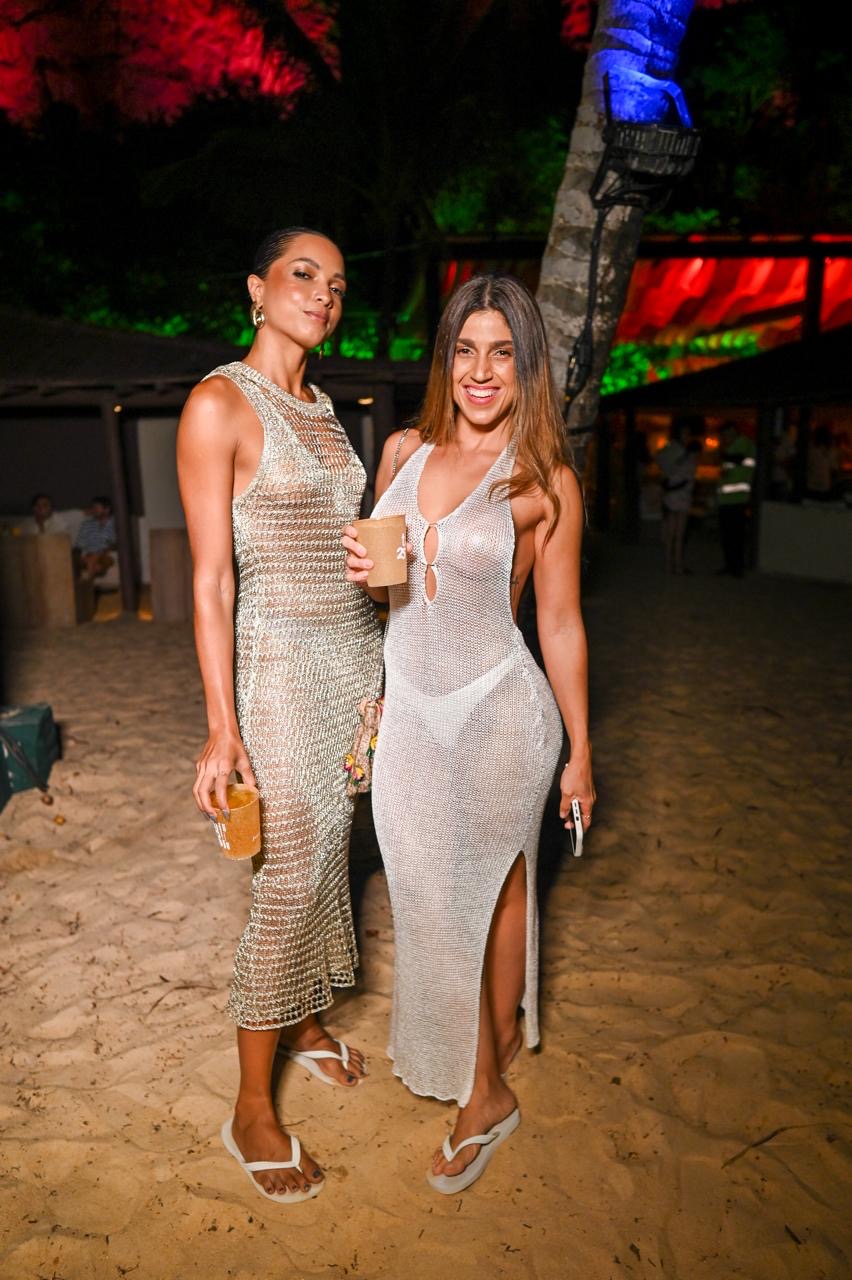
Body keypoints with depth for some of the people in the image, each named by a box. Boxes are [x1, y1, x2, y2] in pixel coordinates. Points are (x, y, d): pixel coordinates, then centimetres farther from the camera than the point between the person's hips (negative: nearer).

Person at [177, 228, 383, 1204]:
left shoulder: (322, 409, 13)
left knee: (327, 852, 16)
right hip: (281, 661, -7)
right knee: (289, 879, -2)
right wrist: (221, 726, -17)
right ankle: (252, 1111, 18)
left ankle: (303, 1021, 39)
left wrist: (377, 665, 17)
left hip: (356, 654, 8)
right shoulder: (220, 403, -11)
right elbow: (211, 579, -15)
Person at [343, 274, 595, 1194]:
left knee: (490, 886, 12)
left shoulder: (543, 481, -10)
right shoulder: (403, 451, 2)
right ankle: (500, 1033, 46)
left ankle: (484, 1093, 36)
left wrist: (580, 751, -1)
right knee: (429, 892, 16)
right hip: (410, 708, 5)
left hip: (496, 712, -4)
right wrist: (361, 568, -9)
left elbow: (560, 622, -5)